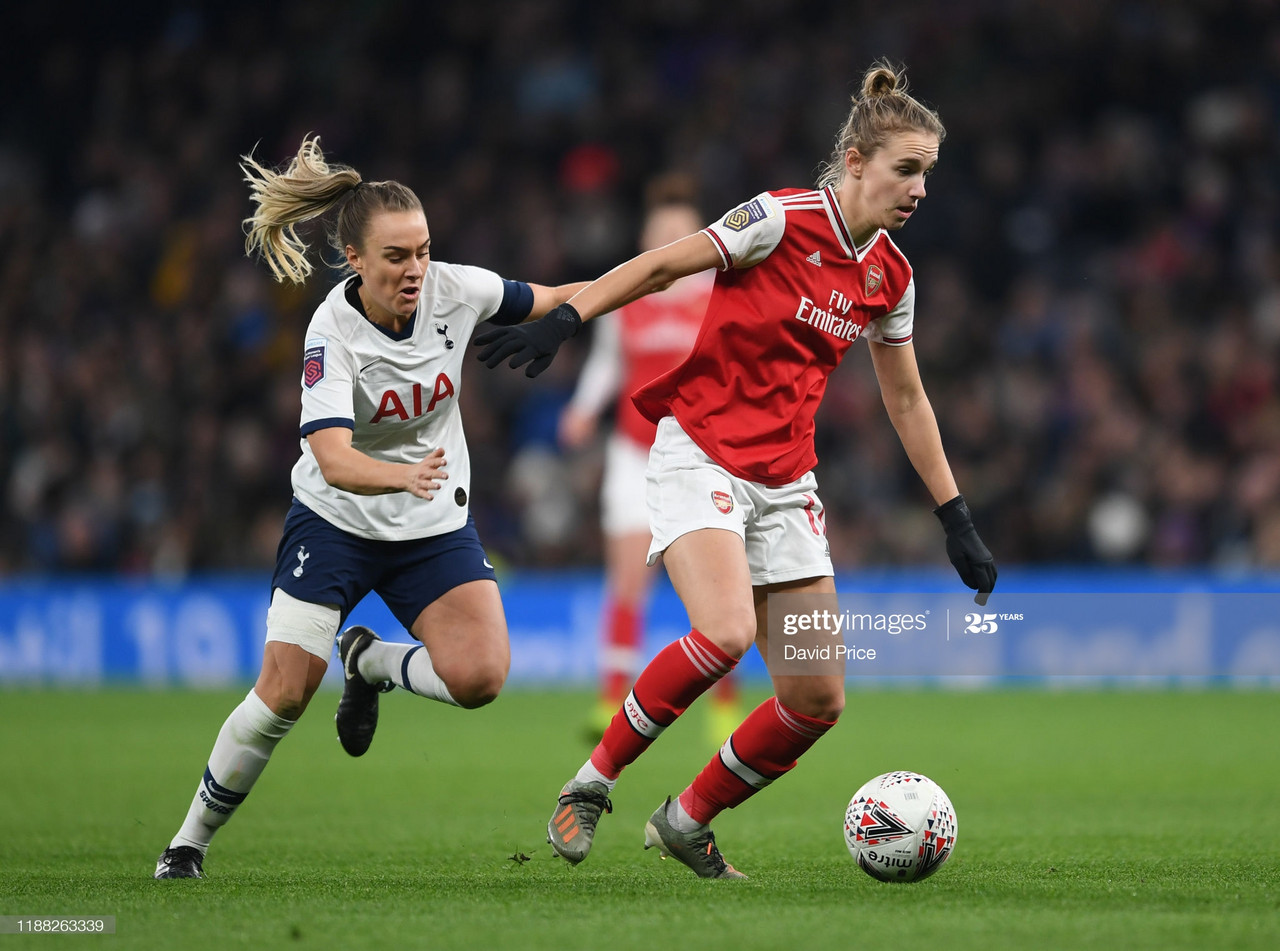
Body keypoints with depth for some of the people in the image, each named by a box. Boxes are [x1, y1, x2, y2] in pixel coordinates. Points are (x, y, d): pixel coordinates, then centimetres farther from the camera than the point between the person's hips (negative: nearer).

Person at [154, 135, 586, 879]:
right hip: (337, 520, -3)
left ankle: (371, 661, 15)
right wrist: (402, 476, -56)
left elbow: (541, 303, 8)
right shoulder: (333, 335, -25)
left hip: (437, 527, 3)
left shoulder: (455, 290, -14)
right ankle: (192, 840, 10)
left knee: (480, 678, -18)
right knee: (283, 694, -12)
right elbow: (333, 459, -38)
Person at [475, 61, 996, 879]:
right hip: (700, 452, -6)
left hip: (786, 484, 7)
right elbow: (659, 267, -10)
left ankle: (687, 821, 21)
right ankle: (594, 780, -10)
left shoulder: (891, 276, 7)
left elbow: (906, 398, 17)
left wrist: (956, 518, 16)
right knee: (725, 634, -31)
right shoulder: (783, 220, -12)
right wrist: (562, 320, -20)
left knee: (818, 702, 0)